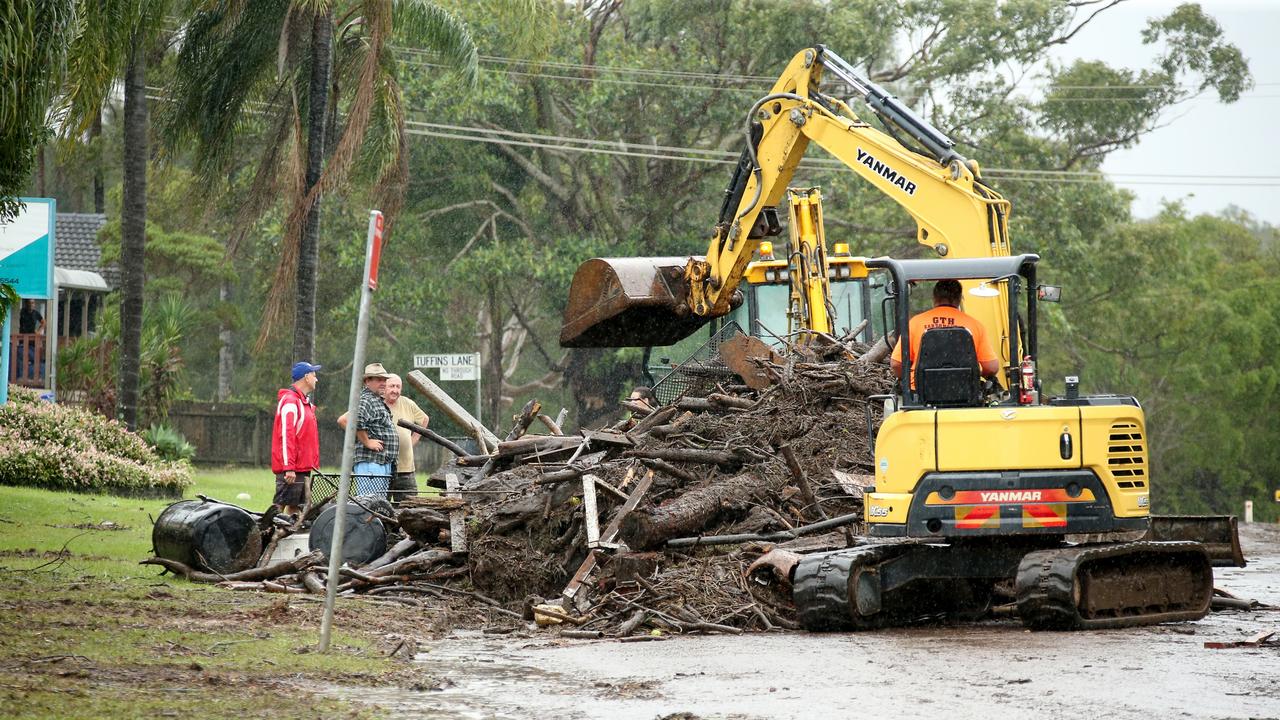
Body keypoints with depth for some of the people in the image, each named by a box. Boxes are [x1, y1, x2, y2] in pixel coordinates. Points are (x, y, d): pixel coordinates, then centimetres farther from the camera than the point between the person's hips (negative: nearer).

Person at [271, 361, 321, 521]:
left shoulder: (305, 402, 19)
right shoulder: (290, 401, -12)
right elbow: (286, 436, -19)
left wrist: (313, 465, 19)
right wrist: (289, 468, -23)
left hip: (303, 469, 10)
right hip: (291, 470, -10)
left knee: (297, 510, 9)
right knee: (283, 508, -10)